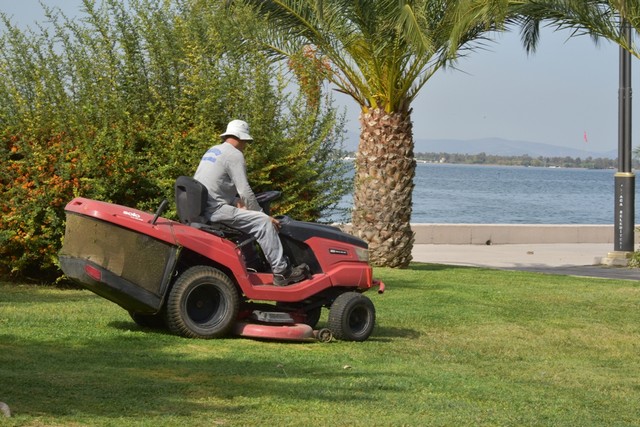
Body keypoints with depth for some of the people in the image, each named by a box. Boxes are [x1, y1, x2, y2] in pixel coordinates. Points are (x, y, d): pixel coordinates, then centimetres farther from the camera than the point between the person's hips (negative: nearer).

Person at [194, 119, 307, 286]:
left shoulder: (213, 150, 20)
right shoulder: (234, 155, -9)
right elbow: (245, 191, -14)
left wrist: (237, 202, 19)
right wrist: (261, 214, -6)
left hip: (199, 208, 10)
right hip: (215, 209, -10)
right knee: (263, 223, -13)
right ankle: (282, 272, -15)